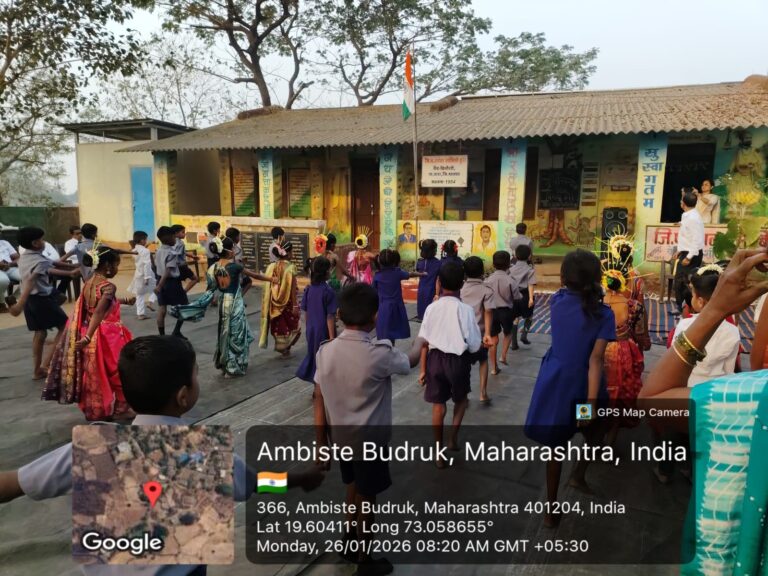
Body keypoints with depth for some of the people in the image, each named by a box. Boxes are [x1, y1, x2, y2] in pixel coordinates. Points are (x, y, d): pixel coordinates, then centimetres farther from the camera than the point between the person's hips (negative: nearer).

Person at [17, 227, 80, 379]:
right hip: (43, 299, -9)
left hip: (32, 299, 9)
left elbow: (50, 270, 20)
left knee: (40, 332, 15)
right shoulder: (40, 261, -18)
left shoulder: (24, 258, 11)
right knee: (64, 327, 4)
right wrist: (20, 303, -36)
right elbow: (31, 281, -30)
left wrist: (70, 272, 29)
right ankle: (46, 363, -1)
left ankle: (37, 370, 20)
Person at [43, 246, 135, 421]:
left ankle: (96, 410, 31)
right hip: (108, 337, -8)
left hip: (92, 336, 8)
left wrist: (124, 301, 37)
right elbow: (99, 312, -29)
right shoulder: (108, 286, -19)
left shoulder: (88, 283, 7)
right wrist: (88, 337, -34)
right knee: (114, 372, 10)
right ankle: (119, 409, 20)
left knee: (95, 374, 19)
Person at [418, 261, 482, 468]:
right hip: (458, 360, -2)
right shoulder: (465, 309, -14)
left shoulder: (432, 308, -6)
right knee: (461, 399, 27)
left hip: (435, 358, 2)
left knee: (438, 405, 14)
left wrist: (423, 370, 6)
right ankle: (453, 437, 17)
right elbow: (474, 345, -11)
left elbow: (424, 342, -3)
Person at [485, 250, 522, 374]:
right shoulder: (510, 280, -13)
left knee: (493, 338, 11)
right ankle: (503, 356, 12)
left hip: (492, 310, 2)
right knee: (508, 333, 26)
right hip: (506, 310, -2)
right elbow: (517, 297, -6)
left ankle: (493, 367, 17)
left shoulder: (488, 280, -6)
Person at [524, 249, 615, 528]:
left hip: (554, 382, 3)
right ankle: (579, 472, 26)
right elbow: (596, 360, -20)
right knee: (593, 427, 32)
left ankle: (551, 509, 22)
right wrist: (592, 403, -20)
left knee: (557, 444, 13)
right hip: (582, 384, -3)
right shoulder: (603, 314, -14)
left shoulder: (558, 301, -5)